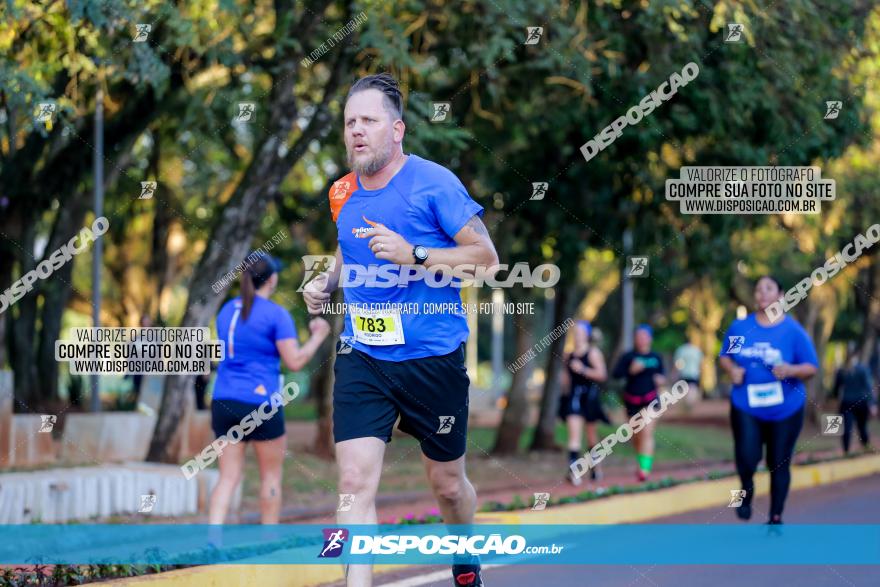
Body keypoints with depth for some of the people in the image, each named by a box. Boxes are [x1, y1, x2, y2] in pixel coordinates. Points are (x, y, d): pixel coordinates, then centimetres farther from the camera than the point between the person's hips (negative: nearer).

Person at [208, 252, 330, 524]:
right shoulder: (276, 315, -8)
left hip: (223, 400, 5)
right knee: (271, 476, 11)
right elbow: (294, 361, -12)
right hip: (260, 402, -5)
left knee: (228, 477, 4)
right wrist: (318, 336, 3)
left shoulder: (227, 311, 12)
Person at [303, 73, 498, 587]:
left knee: (448, 484, 13)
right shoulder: (343, 192, 6)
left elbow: (486, 255, -11)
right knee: (356, 480, -13)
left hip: (433, 358, -3)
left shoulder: (433, 182, -11)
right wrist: (326, 282, 6)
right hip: (362, 358, 3)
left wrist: (414, 255, -22)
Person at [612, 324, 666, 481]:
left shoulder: (656, 358, 5)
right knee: (636, 435, 12)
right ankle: (641, 463, 35)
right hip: (632, 400, 1)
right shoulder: (628, 357, 0)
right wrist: (631, 370, -20)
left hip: (650, 399, -1)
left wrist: (661, 379, -5)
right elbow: (616, 373, -6)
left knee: (647, 433, -14)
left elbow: (662, 373, 17)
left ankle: (645, 468, -20)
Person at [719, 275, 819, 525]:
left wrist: (791, 370, -23)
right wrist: (732, 369, -7)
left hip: (785, 409, -1)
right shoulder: (739, 327, 3)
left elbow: (811, 368, -3)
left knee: (779, 465, 6)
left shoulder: (793, 331, -5)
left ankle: (776, 518, 22)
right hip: (746, 407, 1)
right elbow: (724, 356, 15)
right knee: (747, 456, -18)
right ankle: (747, 490, 15)